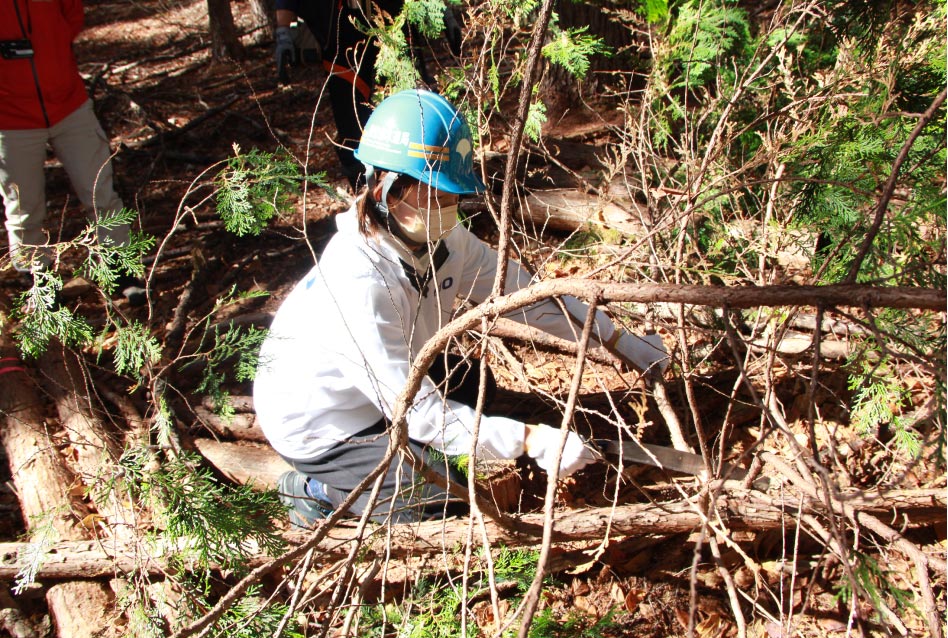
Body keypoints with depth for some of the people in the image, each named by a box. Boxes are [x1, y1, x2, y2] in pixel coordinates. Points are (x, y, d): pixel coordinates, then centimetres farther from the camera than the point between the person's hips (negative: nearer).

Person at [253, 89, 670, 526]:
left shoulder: (444, 240, -14)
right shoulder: (359, 281, -37)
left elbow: (522, 292, -5)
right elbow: (415, 408, -34)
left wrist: (619, 341, -7)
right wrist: (530, 440, -36)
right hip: (314, 424, -7)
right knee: (442, 503, -10)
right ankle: (315, 490, 7)